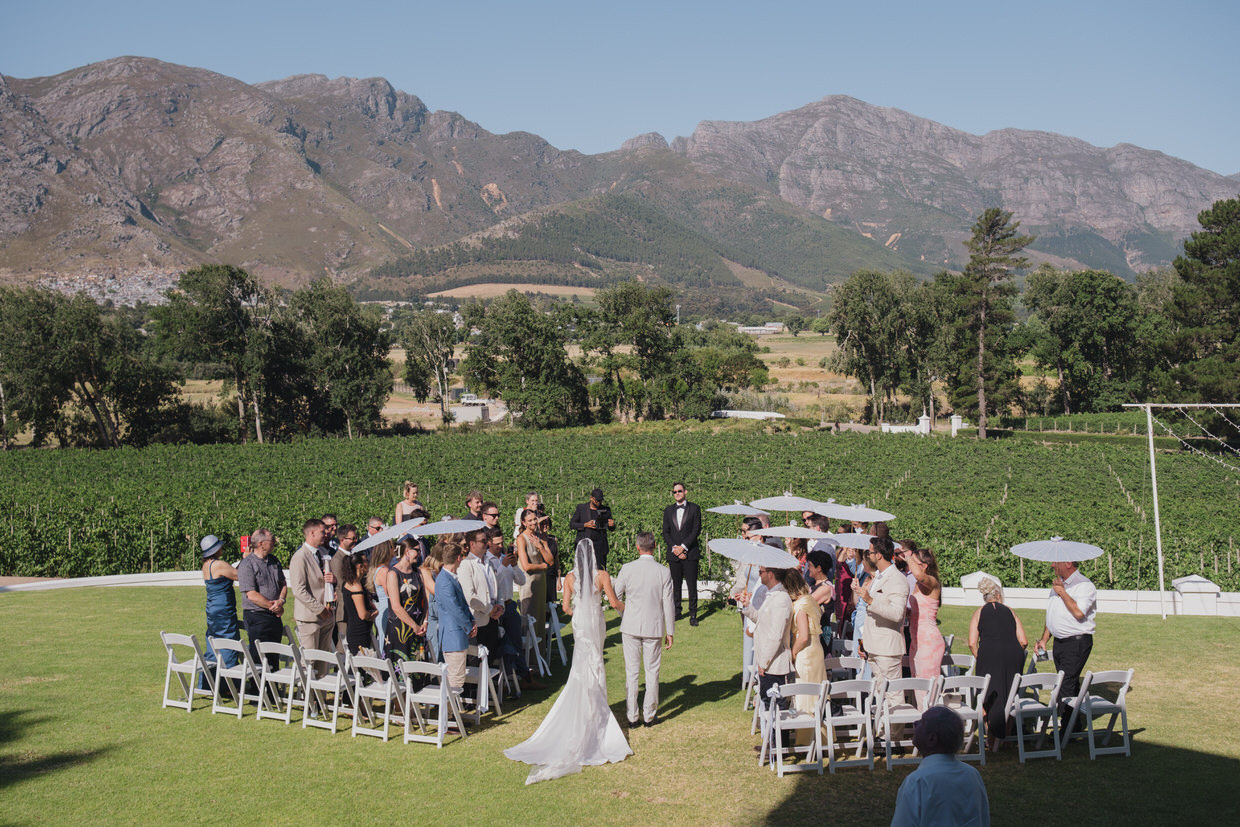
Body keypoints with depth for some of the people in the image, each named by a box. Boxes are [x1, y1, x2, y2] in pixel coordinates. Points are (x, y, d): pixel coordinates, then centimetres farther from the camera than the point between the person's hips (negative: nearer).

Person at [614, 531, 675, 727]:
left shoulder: (627, 569, -8)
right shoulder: (664, 572, -8)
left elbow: (616, 597, -1)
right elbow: (668, 604, -4)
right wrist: (669, 632, 5)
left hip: (631, 626, 0)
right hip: (654, 628, 0)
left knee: (631, 672, 8)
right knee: (652, 672, 11)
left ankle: (632, 716, 13)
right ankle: (649, 715, 17)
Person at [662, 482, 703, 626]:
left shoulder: (694, 508, 4)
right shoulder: (668, 510, 13)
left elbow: (696, 530, -4)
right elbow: (665, 533, 9)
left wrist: (683, 547, -11)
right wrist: (674, 548, -6)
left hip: (690, 553, -3)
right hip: (673, 554, 3)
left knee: (692, 586, -3)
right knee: (675, 585, 6)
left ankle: (693, 614, 2)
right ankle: (677, 612, 15)